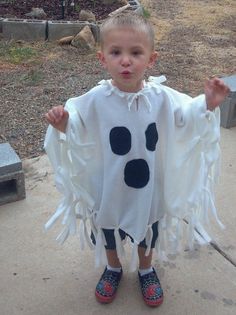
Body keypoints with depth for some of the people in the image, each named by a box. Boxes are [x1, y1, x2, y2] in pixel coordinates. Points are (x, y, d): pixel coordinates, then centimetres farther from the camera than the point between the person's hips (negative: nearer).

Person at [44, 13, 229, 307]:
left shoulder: (162, 98, -16)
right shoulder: (94, 101, -21)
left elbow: (186, 117, -4)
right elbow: (77, 130, -15)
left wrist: (207, 104, -22)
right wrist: (62, 125, -36)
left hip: (148, 187, 1)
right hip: (109, 188, -1)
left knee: (147, 234, 25)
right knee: (110, 234, 25)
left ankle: (146, 271, 56)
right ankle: (113, 269, 56)